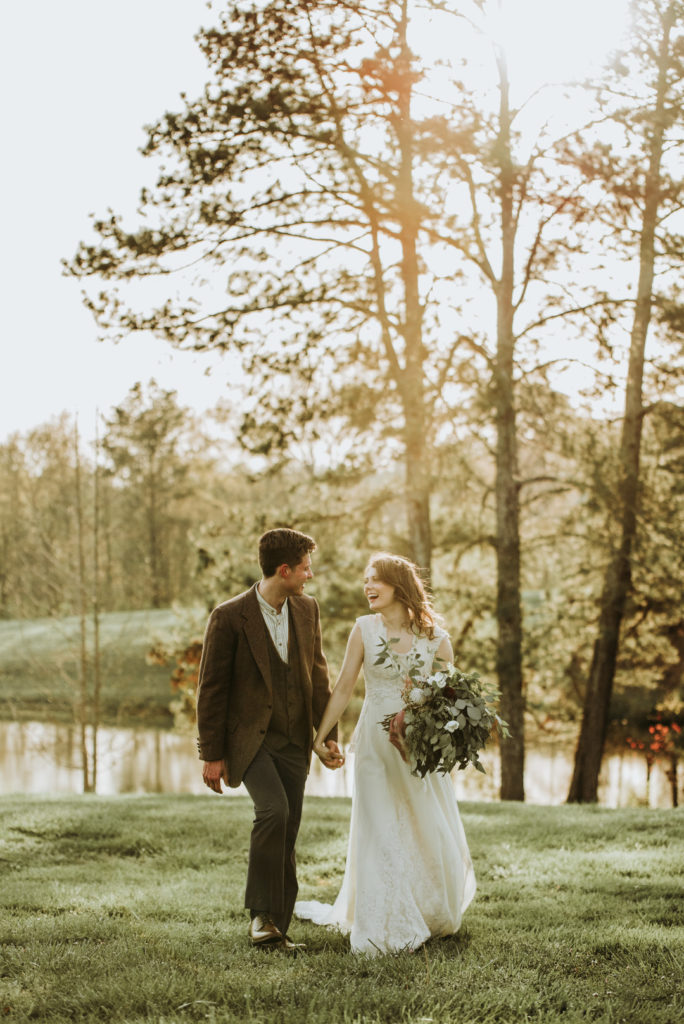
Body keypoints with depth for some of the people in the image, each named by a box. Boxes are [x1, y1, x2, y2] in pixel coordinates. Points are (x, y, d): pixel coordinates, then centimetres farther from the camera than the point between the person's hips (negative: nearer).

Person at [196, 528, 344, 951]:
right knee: (273, 809, -25)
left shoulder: (307, 609, 5)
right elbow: (212, 688, -7)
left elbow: (319, 675, 13)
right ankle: (261, 913, -14)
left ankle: (279, 928, 16)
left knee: (287, 835, 5)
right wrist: (212, 754, -7)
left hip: (293, 741, 5)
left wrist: (330, 735, 6)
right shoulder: (229, 617, -11)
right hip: (248, 737, -5)